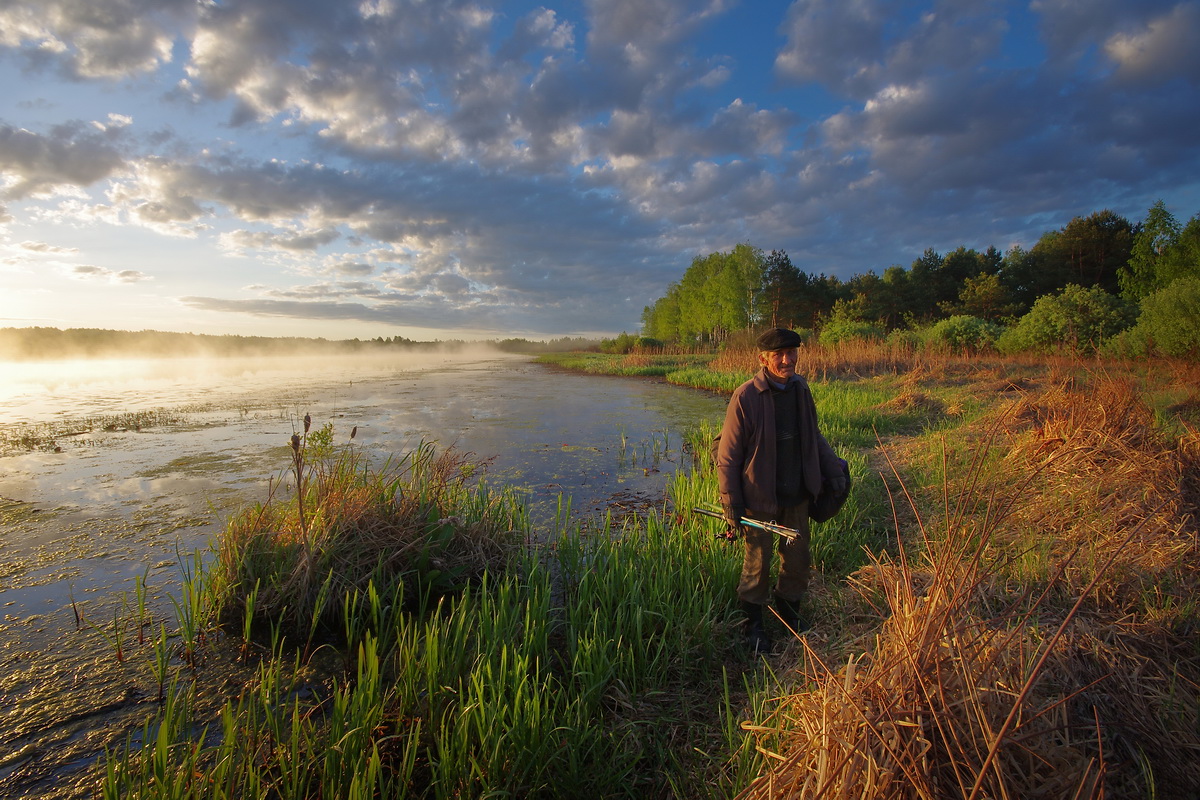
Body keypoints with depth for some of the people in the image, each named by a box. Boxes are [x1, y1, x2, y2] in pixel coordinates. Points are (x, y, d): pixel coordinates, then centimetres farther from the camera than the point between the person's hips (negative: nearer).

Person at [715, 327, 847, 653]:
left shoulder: (800, 388, 1)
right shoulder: (745, 397, -17)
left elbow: (814, 437, 16)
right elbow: (727, 456, -13)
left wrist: (833, 469, 6)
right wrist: (731, 505, -15)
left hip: (797, 495, 5)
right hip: (760, 498, -5)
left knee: (798, 558, 17)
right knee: (758, 562, 8)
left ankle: (789, 610, 40)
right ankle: (753, 622, 29)